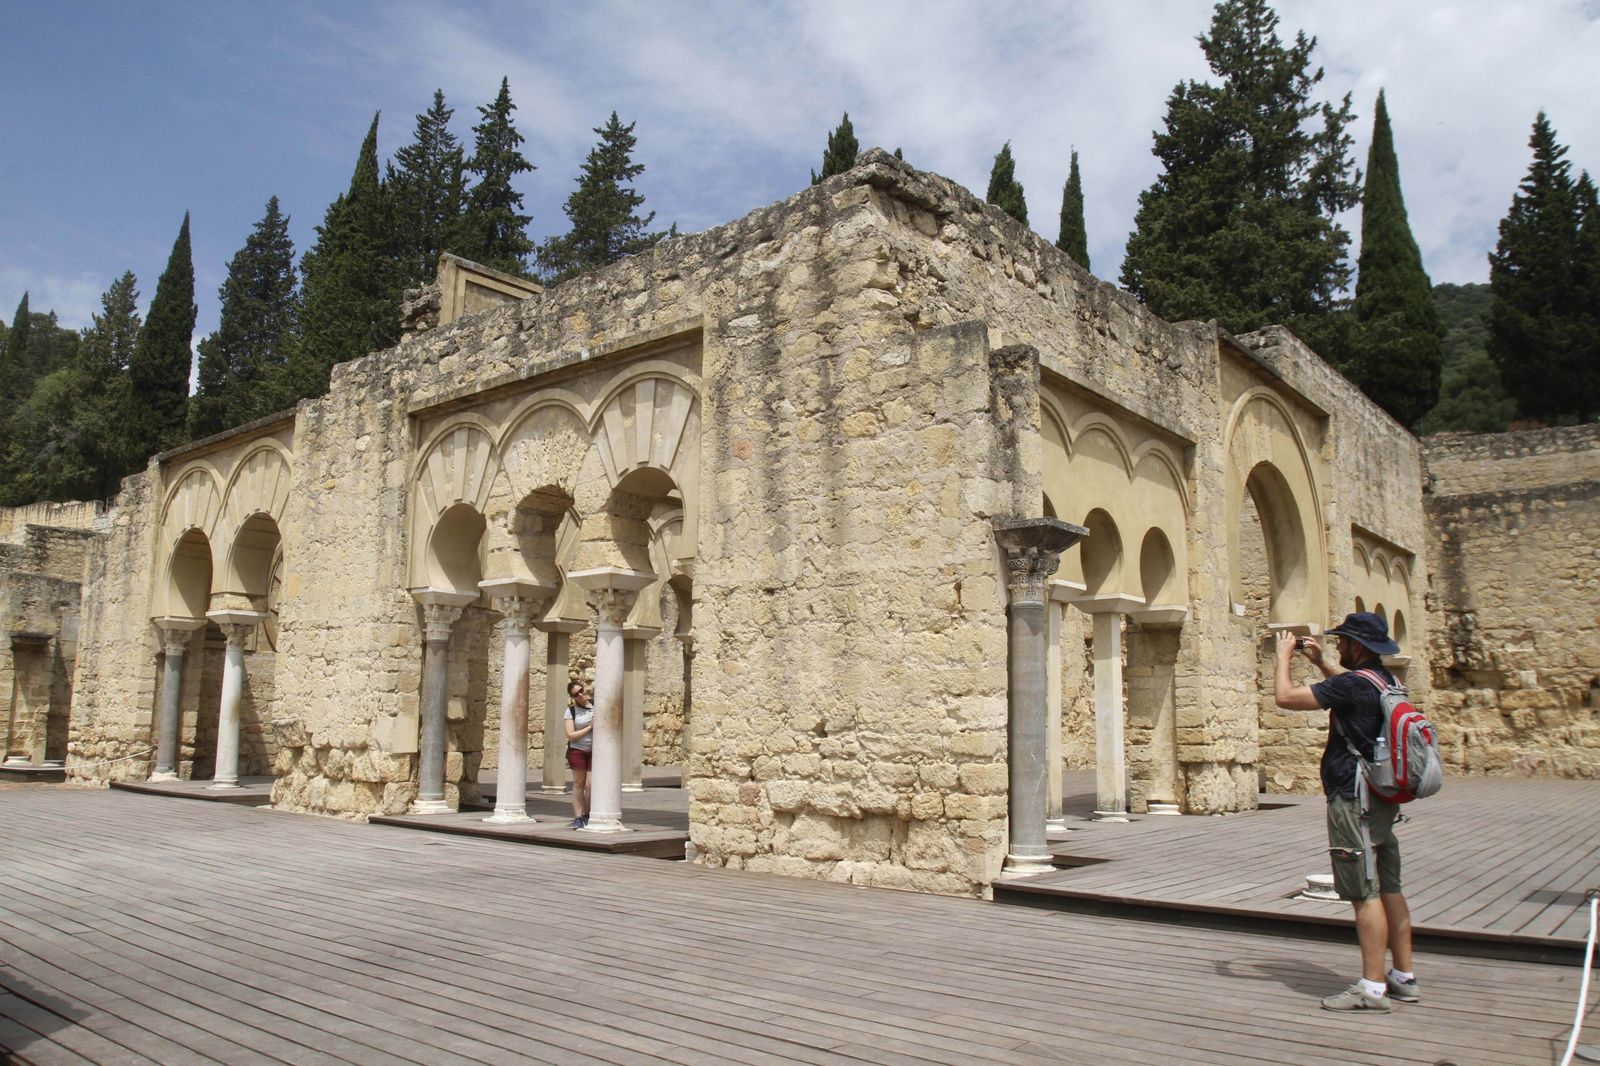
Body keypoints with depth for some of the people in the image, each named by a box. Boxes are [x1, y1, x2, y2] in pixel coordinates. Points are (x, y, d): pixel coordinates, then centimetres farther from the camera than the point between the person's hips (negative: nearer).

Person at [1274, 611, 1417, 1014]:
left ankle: (1372, 987, -2)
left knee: (1365, 894, -6)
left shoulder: (1351, 686, -19)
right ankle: (1404, 978, 21)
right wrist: (1319, 661, 27)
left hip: (1355, 800, -10)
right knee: (1389, 889, 13)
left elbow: (1285, 697, -19)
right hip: (1383, 799, 10)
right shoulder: (1385, 681, 9)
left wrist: (1284, 656, -4)